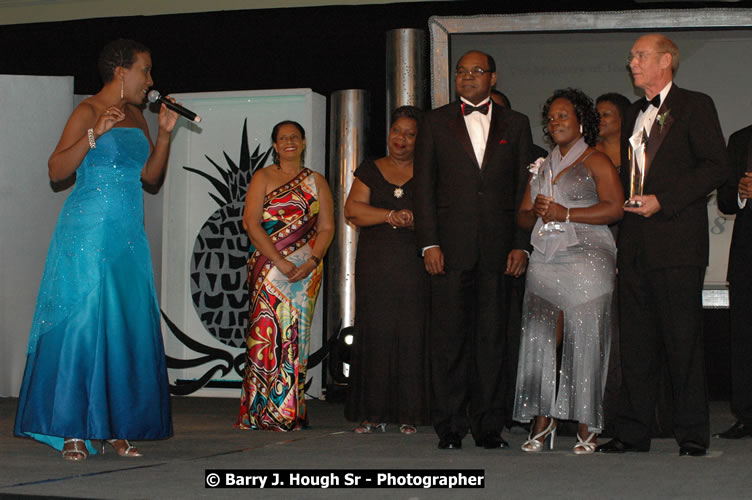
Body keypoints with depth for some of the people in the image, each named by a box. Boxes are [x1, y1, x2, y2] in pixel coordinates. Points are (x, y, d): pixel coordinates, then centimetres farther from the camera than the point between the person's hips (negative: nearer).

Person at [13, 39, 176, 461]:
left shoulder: (136, 116, 16)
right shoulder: (88, 112, -6)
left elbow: (151, 177, 17)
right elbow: (57, 171, -13)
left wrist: (165, 134, 6)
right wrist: (95, 134, -23)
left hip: (129, 238, 7)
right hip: (88, 233, -7)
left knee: (130, 329, 3)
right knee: (81, 325, -6)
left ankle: (117, 428, 8)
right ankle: (72, 432, -2)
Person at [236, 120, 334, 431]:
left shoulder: (316, 182, 14)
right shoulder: (263, 178, 6)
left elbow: (326, 227, 8)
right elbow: (252, 223, -4)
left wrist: (312, 262, -9)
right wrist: (281, 263, -13)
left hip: (306, 270, 2)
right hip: (268, 267, -2)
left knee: (297, 335, -1)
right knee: (268, 332, -12)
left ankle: (292, 411, 2)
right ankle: (264, 411, -8)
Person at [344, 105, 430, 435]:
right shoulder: (370, 171, 14)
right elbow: (352, 210, 1)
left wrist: (406, 220, -16)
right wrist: (393, 215, -9)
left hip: (414, 266, -1)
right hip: (375, 264, 1)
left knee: (411, 334, -4)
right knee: (375, 333, -2)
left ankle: (409, 414, 1)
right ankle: (374, 413, 3)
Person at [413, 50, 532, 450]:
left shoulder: (515, 124, 13)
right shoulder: (436, 122, 10)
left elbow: (523, 188, 9)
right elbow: (424, 186, 5)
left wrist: (521, 245, 0)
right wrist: (429, 243, -5)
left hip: (498, 248, 1)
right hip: (451, 246, -1)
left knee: (492, 338, 3)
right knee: (449, 338, -1)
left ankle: (488, 427, 10)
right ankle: (450, 427, 6)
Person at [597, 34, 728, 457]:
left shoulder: (695, 106, 0)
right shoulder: (635, 114, 21)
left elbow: (716, 167, -9)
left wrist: (662, 200, -14)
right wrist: (629, 202, 8)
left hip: (678, 242, -6)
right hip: (637, 243, 7)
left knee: (684, 338, -3)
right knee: (637, 338, 7)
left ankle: (693, 433, 5)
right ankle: (634, 430, 12)